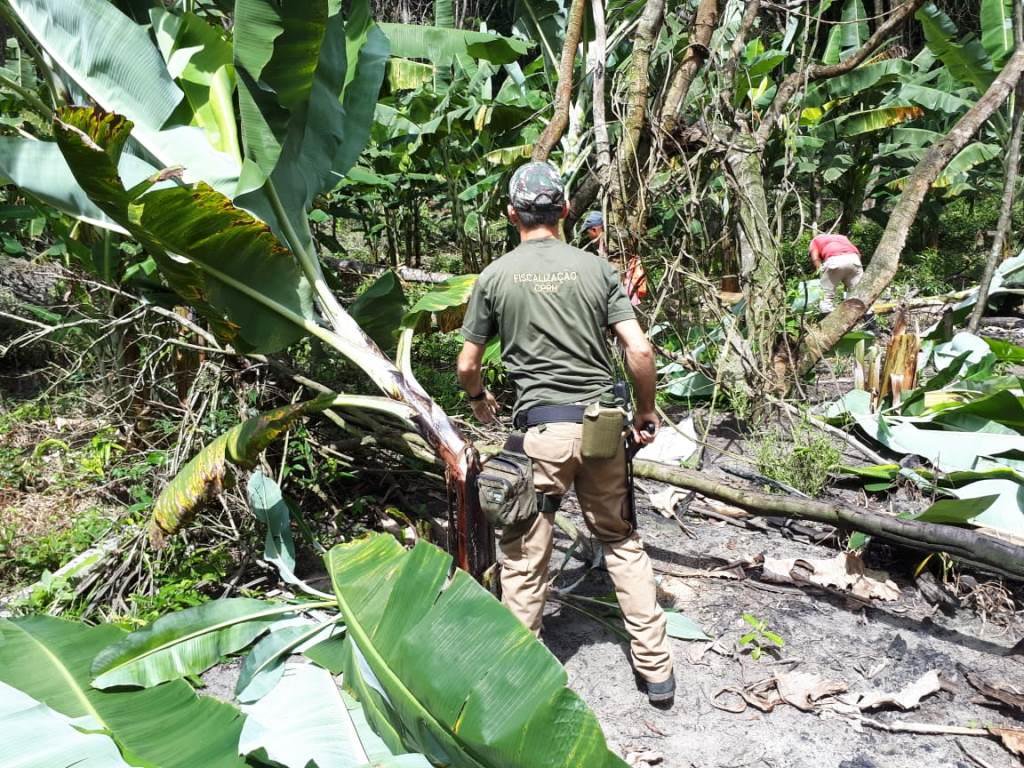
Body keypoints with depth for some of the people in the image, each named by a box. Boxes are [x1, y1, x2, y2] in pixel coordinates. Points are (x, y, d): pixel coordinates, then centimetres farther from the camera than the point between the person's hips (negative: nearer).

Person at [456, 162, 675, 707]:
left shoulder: (496, 276, 0)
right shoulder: (596, 268, 3)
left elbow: (466, 366, 5)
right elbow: (639, 351, -4)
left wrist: (480, 401, 26)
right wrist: (645, 414, 11)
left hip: (540, 429, -2)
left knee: (524, 559, 9)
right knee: (622, 542, 17)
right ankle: (656, 669, 24)